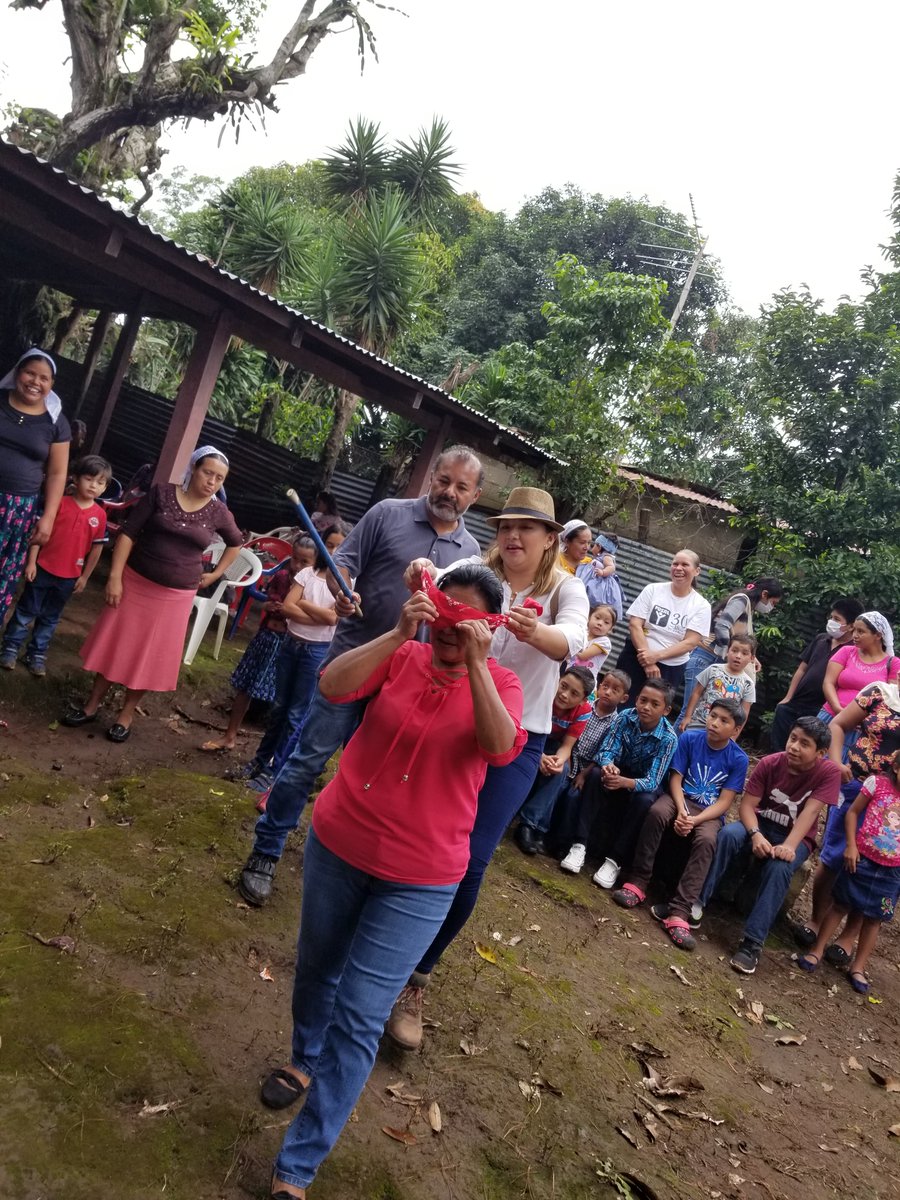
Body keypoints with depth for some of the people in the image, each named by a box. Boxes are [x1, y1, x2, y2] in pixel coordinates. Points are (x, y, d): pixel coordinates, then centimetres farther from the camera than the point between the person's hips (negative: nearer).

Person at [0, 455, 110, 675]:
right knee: (26, 611, 9)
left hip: (69, 577, 2)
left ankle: (37, 654, 25)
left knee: (50, 618, 14)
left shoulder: (100, 515, -4)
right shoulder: (60, 503, -9)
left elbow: (97, 548, 2)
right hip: (43, 569, -2)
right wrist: (31, 562, -9)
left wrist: (84, 576, 4)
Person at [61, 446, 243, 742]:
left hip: (175, 595, 1)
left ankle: (126, 715, 25)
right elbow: (128, 533, -8)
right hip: (135, 582, 0)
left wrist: (215, 574, 11)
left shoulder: (218, 513, -3)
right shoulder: (161, 493, -8)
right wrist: (115, 576, -13)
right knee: (114, 645, 10)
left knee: (150, 656, 8)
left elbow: (235, 544, 18)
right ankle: (92, 705, 27)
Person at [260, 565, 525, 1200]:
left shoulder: (500, 683, -8)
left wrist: (474, 663, -32)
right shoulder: (401, 657, -6)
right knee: (318, 967, 25)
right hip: (338, 843, 3)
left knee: (359, 1018, -2)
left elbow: (500, 749, -27)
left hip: (418, 880, -3)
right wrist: (398, 633, -30)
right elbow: (333, 687, -21)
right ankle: (305, 1059, 55)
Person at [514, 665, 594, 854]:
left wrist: (560, 760, -42)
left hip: (552, 748, 2)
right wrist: (539, 756, -44)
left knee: (561, 770, -27)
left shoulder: (583, 711, -20)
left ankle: (529, 824, -26)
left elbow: (567, 745, -18)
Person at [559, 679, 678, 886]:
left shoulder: (668, 739, -26)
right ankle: (580, 845, -30)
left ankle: (615, 860, -24)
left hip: (643, 785, -2)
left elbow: (652, 782, -31)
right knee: (596, 774, -29)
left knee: (644, 800, -35)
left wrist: (624, 782, -51)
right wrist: (608, 766, -47)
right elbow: (605, 751, -22)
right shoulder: (625, 717, -18)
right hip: (618, 772, 2)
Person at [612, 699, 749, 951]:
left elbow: (724, 802, -8)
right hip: (680, 799, 1)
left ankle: (679, 912, -37)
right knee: (657, 812, -33)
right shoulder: (689, 738, -4)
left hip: (709, 814, -1)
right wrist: (682, 811, -21)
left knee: (706, 841, -33)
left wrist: (694, 820, -23)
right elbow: (675, 779, -4)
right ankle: (638, 883, -24)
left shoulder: (739, 759, -5)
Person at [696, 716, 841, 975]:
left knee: (779, 867, -34)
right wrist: (755, 834, -30)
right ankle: (696, 902, -26)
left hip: (796, 837, -2)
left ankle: (753, 942, -30)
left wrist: (789, 846, -36)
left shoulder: (829, 772, -15)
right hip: (761, 825, 2)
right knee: (728, 834, -30)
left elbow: (810, 812, -24)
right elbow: (747, 804, -11)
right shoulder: (769, 763, -10)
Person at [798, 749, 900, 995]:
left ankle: (858, 966, 24)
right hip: (862, 859, -2)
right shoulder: (877, 783, -10)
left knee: (874, 918, 11)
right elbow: (853, 812, -3)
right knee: (841, 904, 10)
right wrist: (850, 845, -9)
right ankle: (817, 949, 23)